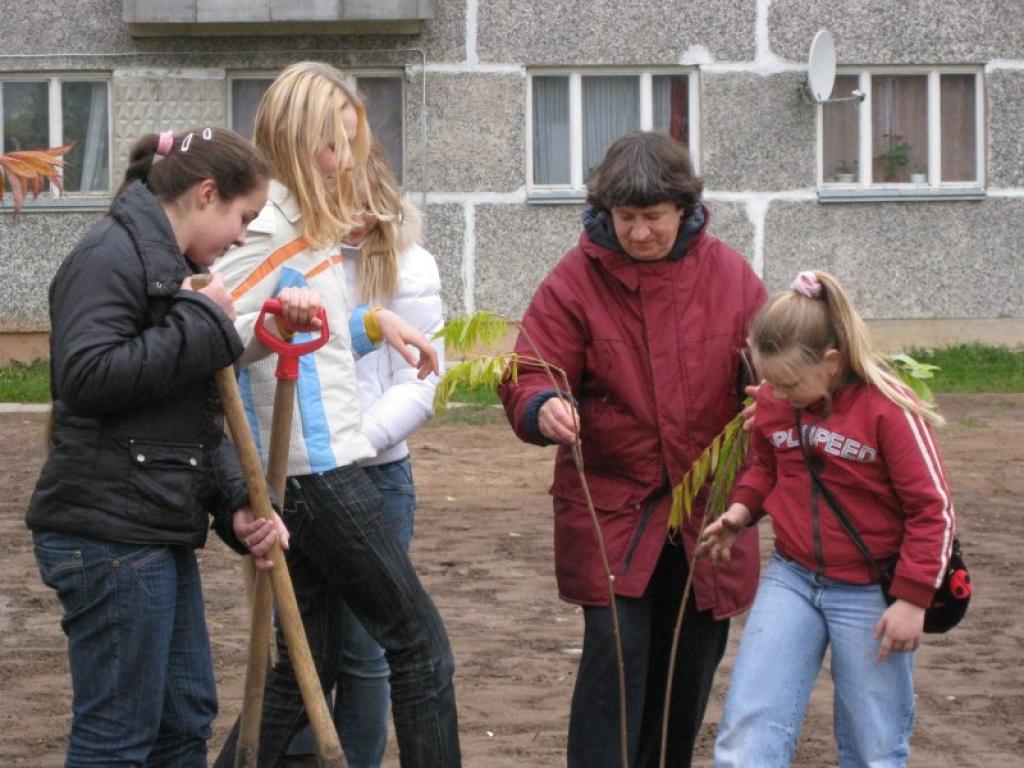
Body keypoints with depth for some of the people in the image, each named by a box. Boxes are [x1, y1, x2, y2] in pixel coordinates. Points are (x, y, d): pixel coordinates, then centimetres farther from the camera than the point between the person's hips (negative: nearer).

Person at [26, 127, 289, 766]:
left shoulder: (173, 267, 19)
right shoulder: (112, 256, -11)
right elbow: (87, 377, -25)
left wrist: (237, 505, 4)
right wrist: (202, 324, -18)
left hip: (160, 530, 10)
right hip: (108, 535, -10)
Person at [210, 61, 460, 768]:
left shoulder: (315, 223, 14)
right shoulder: (268, 227, -13)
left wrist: (374, 323, 16)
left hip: (324, 464, 9)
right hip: (314, 466, -9)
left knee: (308, 668, 11)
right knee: (419, 643, -1)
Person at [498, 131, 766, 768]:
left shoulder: (729, 274, 2)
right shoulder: (577, 279, -6)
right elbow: (530, 376, -8)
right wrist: (543, 408, -31)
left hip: (707, 511, 3)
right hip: (611, 506, -3)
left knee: (692, 660, 12)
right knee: (615, 655, -12)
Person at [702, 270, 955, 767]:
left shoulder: (887, 409, -16)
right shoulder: (772, 401, -2)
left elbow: (933, 509, -11)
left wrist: (912, 598, -12)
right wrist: (742, 509, -1)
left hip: (868, 594, -4)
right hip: (791, 579, 4)